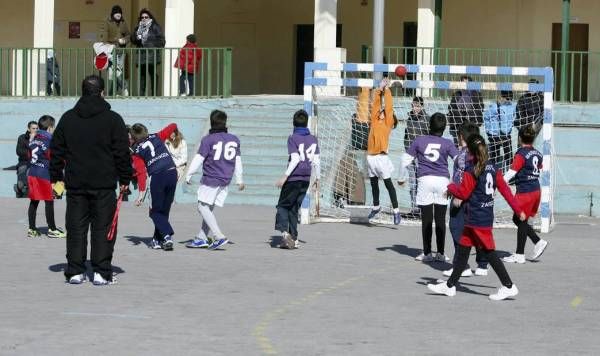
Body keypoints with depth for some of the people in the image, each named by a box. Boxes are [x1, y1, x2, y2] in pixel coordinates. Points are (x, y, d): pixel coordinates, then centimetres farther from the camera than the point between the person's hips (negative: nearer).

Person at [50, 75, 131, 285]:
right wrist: (125, 179, 6)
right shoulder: (112, 119, -3)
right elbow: (122, 152, -2)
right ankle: (101, 272, -1)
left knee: (76, 228, 7)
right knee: (102, 228, 1)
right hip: (104, 184, -3)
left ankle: (75, 272, 7)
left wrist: (56, 177, 17)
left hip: (75, 183, 3)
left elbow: (56, 150, 10)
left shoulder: (68, 118, 7)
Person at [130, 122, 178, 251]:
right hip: (172, 172, 4)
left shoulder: (137, 151, 5)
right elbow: (173, 126, 19)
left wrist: (141, 192, -6)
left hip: (157, 176, -4)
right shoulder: (157, 137, 13)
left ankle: (167, 235, -14)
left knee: (156, 212, 7)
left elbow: (140, 172, -5)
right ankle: (158, 240, 16)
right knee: (164, 210, 14)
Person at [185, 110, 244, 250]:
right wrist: (239, 180, 26)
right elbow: (237, 161, 16)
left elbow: (198, 159, -9)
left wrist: (188, 175, 1)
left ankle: (219, 237, -13)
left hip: (211, 179, -7)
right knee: (209, 208, 15)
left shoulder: (208, 139, -9)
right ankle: (202, 238, 15)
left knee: (203, 207, -1)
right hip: (225, 180, 7)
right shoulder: (234, 139, 8)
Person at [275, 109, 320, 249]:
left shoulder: (293, 138, -7)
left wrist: (285, 176, -16)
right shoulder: (313, 139, 9)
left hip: (293, 178, -5)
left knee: (282, 205, 4)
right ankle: (293, 239, 11)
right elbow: (316, 160, 8)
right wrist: (317, 177, 19)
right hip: (306, 179, 5)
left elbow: (295, 159, -17)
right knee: (294, 209, 13)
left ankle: (284, 232, -18)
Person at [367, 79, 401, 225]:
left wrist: (387, 90, 6)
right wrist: (379, 89, 13)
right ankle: (376, 207, 32)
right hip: (371, 156, 6)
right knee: (373, 183, 17)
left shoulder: (388, 123, 2)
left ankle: (396, 211, -5)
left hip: (381, 157, -6)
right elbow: (375, 104, 16)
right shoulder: (375, 121, 14)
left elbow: (389, 106, -1)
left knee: (388, 184, -5)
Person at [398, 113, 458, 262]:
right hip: (442, 180, 0)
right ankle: (440, 253, 6)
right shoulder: (447, 143, 1)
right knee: (440, 219, 5)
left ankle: (427, 253, 6)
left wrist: (401, 178, 20)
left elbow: (405, 160, 6)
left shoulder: (419, 141, 3)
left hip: (425, 180, 0)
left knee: (426, 219, 4)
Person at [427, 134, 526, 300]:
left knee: (489, 252, -3)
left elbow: (463, 193, -13)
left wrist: (450, 187, 7)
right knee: (463, 250, 14)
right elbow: (505, 189, 7)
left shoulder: (472, 170, -16)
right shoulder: (493, 167, 7)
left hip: (477, 219, -9)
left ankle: (508, 286, -2)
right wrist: (518, 210, 10)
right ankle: (450, 285, 21)